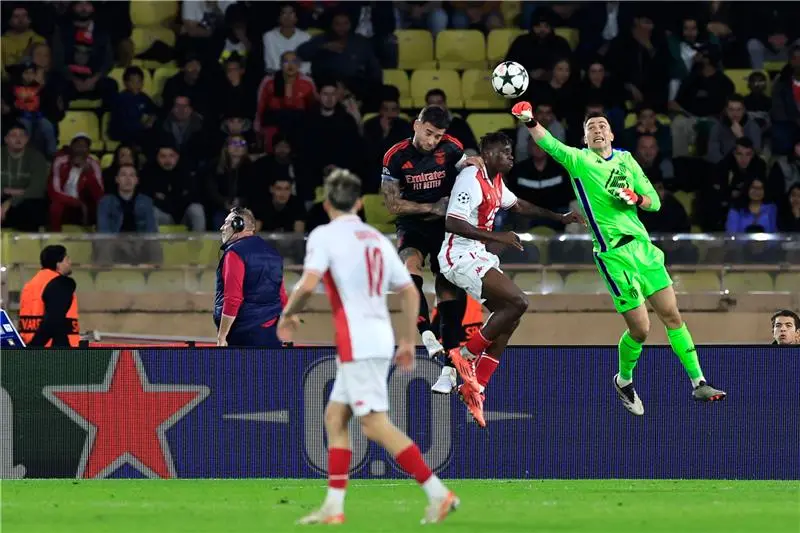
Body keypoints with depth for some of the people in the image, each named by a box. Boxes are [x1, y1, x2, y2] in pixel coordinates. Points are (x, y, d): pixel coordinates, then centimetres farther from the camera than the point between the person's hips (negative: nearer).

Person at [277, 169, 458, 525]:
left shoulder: (324, 235, -6)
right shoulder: (378, 239, 14)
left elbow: (308, 284, -19)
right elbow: (410, 292, 15)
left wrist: (288, 314, -1)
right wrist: (408, 342, 22)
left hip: (358, 345, -8)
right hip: (379, 340, 8)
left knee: (376, 425, -8)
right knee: (335, 417, 14)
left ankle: (438, 493, -12)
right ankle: (333, 506, 11)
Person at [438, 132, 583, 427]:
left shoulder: (495, 181, 14)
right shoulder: (471, 179, -16)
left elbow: (519, 205, 33)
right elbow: (452, 223, -25)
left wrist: (559, 217, 32)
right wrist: (496, 236, -25)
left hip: (478, 256, 10)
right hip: (461, 256, -10)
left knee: (509, 318, 7)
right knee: (517, 302, -20)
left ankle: (475, 387, 8)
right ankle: (467, 355, -10)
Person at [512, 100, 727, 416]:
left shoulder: (626, 160, 11)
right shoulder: (578, 161, -2)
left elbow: (655, 201, 12)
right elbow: (550, 144, -21)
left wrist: (636, 199, -9)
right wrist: (530, 122, -39)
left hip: (642, 246, 5)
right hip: (614, 255, -5)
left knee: (672, 316, 5)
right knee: (640, 329, -6)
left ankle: (698, 383, 13)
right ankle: (624, 381, 20)